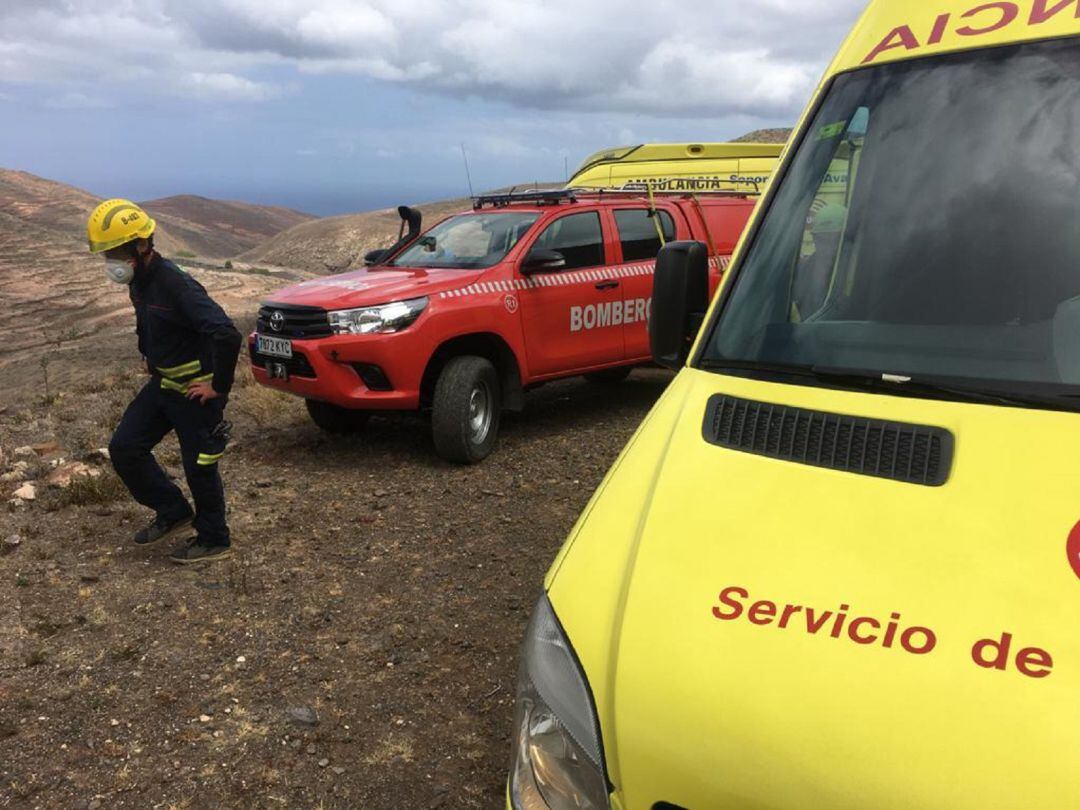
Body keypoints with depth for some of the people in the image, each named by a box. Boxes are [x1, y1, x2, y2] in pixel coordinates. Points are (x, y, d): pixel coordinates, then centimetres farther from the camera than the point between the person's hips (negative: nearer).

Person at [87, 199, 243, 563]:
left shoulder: (175, 284, -25)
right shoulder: (139, 282, 5)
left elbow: (226, 335, -34)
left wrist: (219, 386, -24)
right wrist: (151, 361, 19)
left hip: (195, 390, -9)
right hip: (163, 384, 9)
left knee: (199, 466, 2)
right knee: (124, 448, 7)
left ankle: (213, 541, 20)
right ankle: (174, 514, 21)